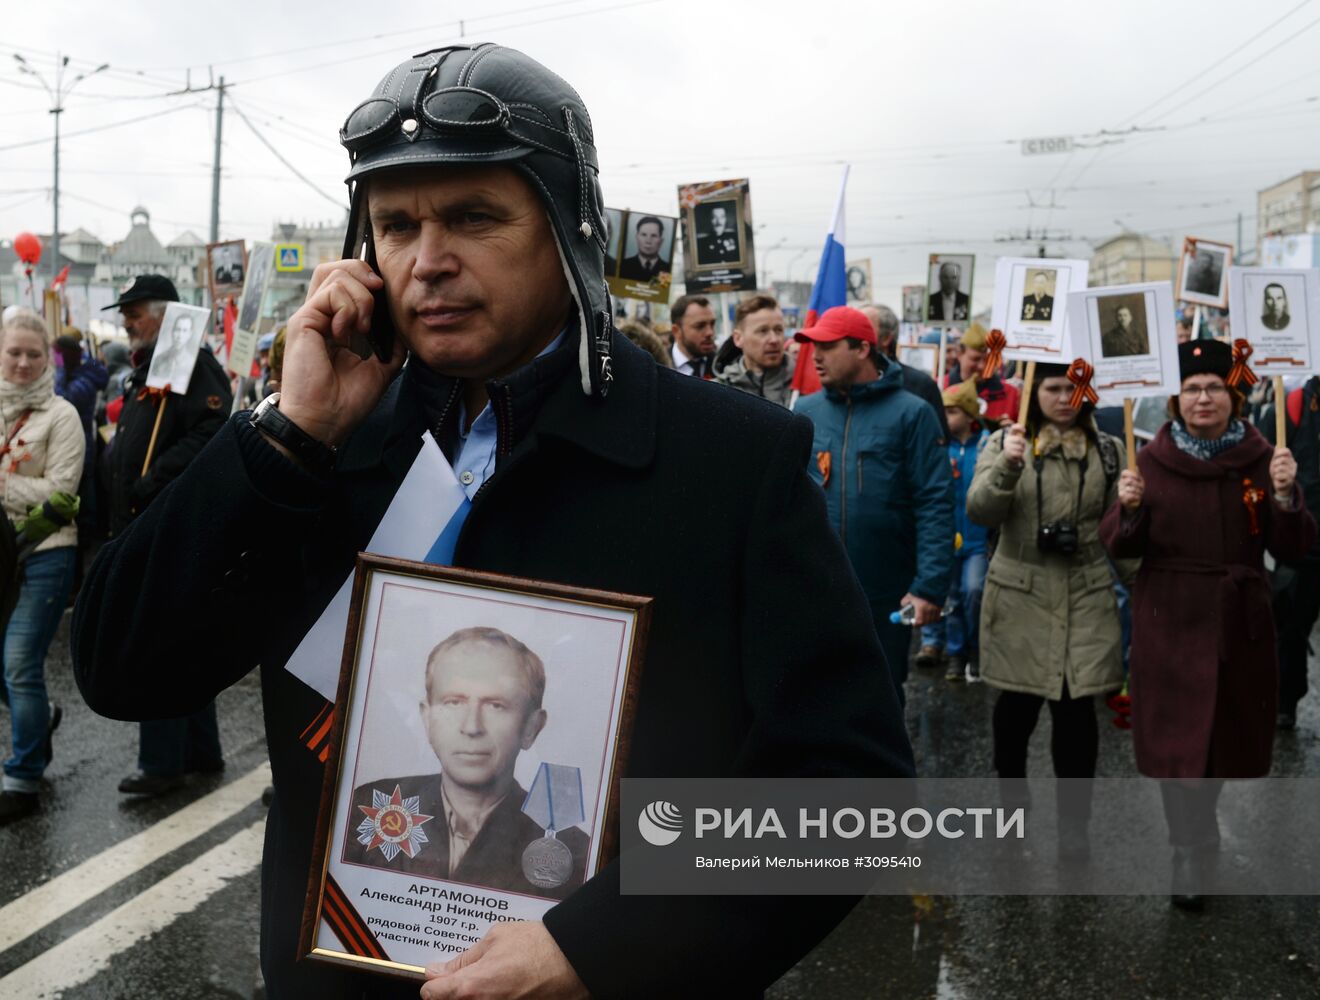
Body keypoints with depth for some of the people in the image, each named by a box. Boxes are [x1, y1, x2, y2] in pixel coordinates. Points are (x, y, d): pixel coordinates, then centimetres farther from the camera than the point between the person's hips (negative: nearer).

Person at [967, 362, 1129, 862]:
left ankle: (1074, 820, 14)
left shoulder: (1108, 451, 6)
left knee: (1077, 708, -2)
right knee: (1018, 701, 10)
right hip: (1019, 595, -1)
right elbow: (980, 512, -13)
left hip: (1087, 598, 1)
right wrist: (1007, 466, -28)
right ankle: (1010, 788, 36)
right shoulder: (1005, 442, -1)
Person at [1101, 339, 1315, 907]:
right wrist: (1130, 509, -22)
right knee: (1177, 738, 0)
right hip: (1171, 623, -1)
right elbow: (1119, 548, -2)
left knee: (1229, 732, 15)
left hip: (1241, 623, 2)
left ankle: (1195, 833, 40)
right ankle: (1191, 853, 11)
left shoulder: (1261, 460, -1)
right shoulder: (1152, 461, -2)